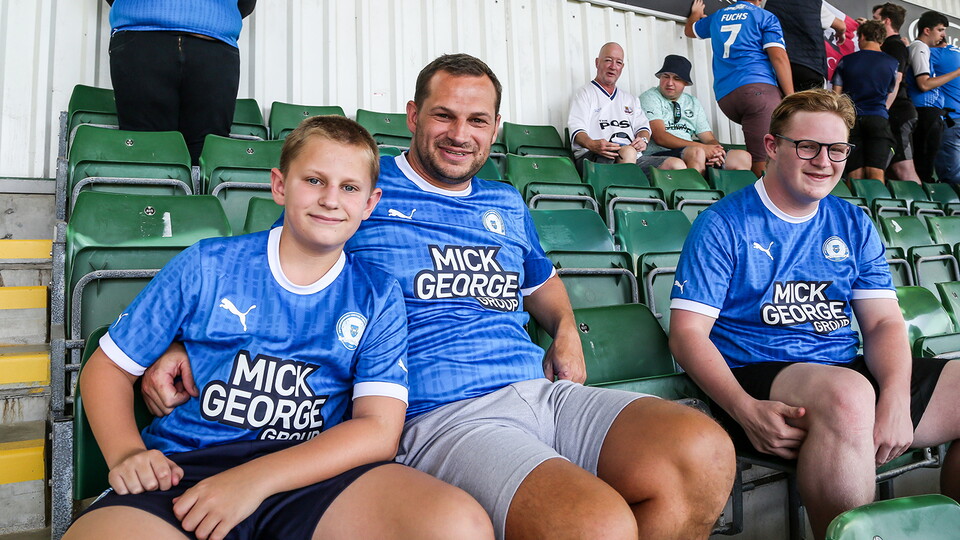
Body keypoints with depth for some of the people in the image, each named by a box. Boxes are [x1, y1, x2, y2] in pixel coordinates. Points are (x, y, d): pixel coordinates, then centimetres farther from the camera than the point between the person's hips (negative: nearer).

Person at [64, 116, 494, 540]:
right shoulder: (206, 266, 6)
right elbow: (108, 367, 14)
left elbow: (379, 430, -4)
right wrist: (126, 454, -6)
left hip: (311, 474, 2)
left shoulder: (378, 298, 6)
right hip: (183, 471, -1)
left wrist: (254, 480, -17)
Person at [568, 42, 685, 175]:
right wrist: (592, 145, -26)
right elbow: (576, 129, -3)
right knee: (628, 151, -39)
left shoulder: (630, 99, 34)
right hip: (595, 157, -5)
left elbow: (642, 125, 23)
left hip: (635, 158, 6)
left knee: (677, 165, -18)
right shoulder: (585, 93, 13)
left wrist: (643, 140, -4)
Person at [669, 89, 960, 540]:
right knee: (847, 394, -36)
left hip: (852, 371, 6)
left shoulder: (853, 225, 14)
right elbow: (687, 333, -10)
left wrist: (896, 399, -12)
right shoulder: (723, 225, -4)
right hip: (757, 375, -6)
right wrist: (746, 410, -25)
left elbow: (884, 322, 9)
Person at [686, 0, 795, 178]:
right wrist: (791, 99, -4)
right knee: (764, 165, -17)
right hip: (758, 87, -6)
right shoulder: (765, 17, 9)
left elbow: (689, 30, 45)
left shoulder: (718, 16, 25)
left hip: (724, 97, 6)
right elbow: (779, 57, -3)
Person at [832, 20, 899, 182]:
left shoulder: (846, 61, 9)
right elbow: (890, 96, 17)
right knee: (876, 173, -8)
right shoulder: (892, 62, 10)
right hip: (878, 119, 0)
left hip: (851, 119, 0)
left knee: (855, 176, -4)